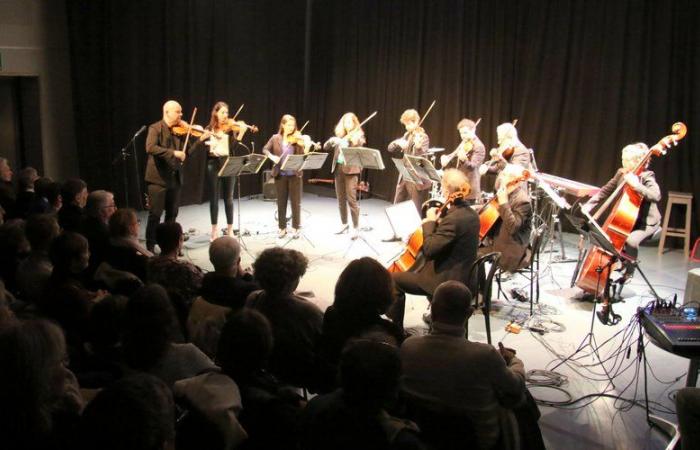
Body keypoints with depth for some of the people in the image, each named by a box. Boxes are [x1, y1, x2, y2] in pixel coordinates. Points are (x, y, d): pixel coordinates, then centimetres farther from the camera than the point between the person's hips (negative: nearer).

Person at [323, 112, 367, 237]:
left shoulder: (358, 135, 1)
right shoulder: (340, 136, 14)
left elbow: (359, 144, -18)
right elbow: (326, 147, 7)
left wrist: (350, 138, -33)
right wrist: (332, 140, -13)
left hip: (350, 169, -5)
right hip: (338, 169, 5)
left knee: (351, 199, -11)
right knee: (341, 199, 11)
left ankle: (356, 227, -6)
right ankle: (344, 224, 23)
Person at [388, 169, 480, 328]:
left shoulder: (454, 218, -26)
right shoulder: (471, 214, 3)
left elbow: (429, 250, -25)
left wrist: (429, 222, -13)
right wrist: (437, 223, 4)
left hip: (447, 281, -10)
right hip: (463, 277, 10)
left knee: (394, 279, 2)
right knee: (414, 271, 33)